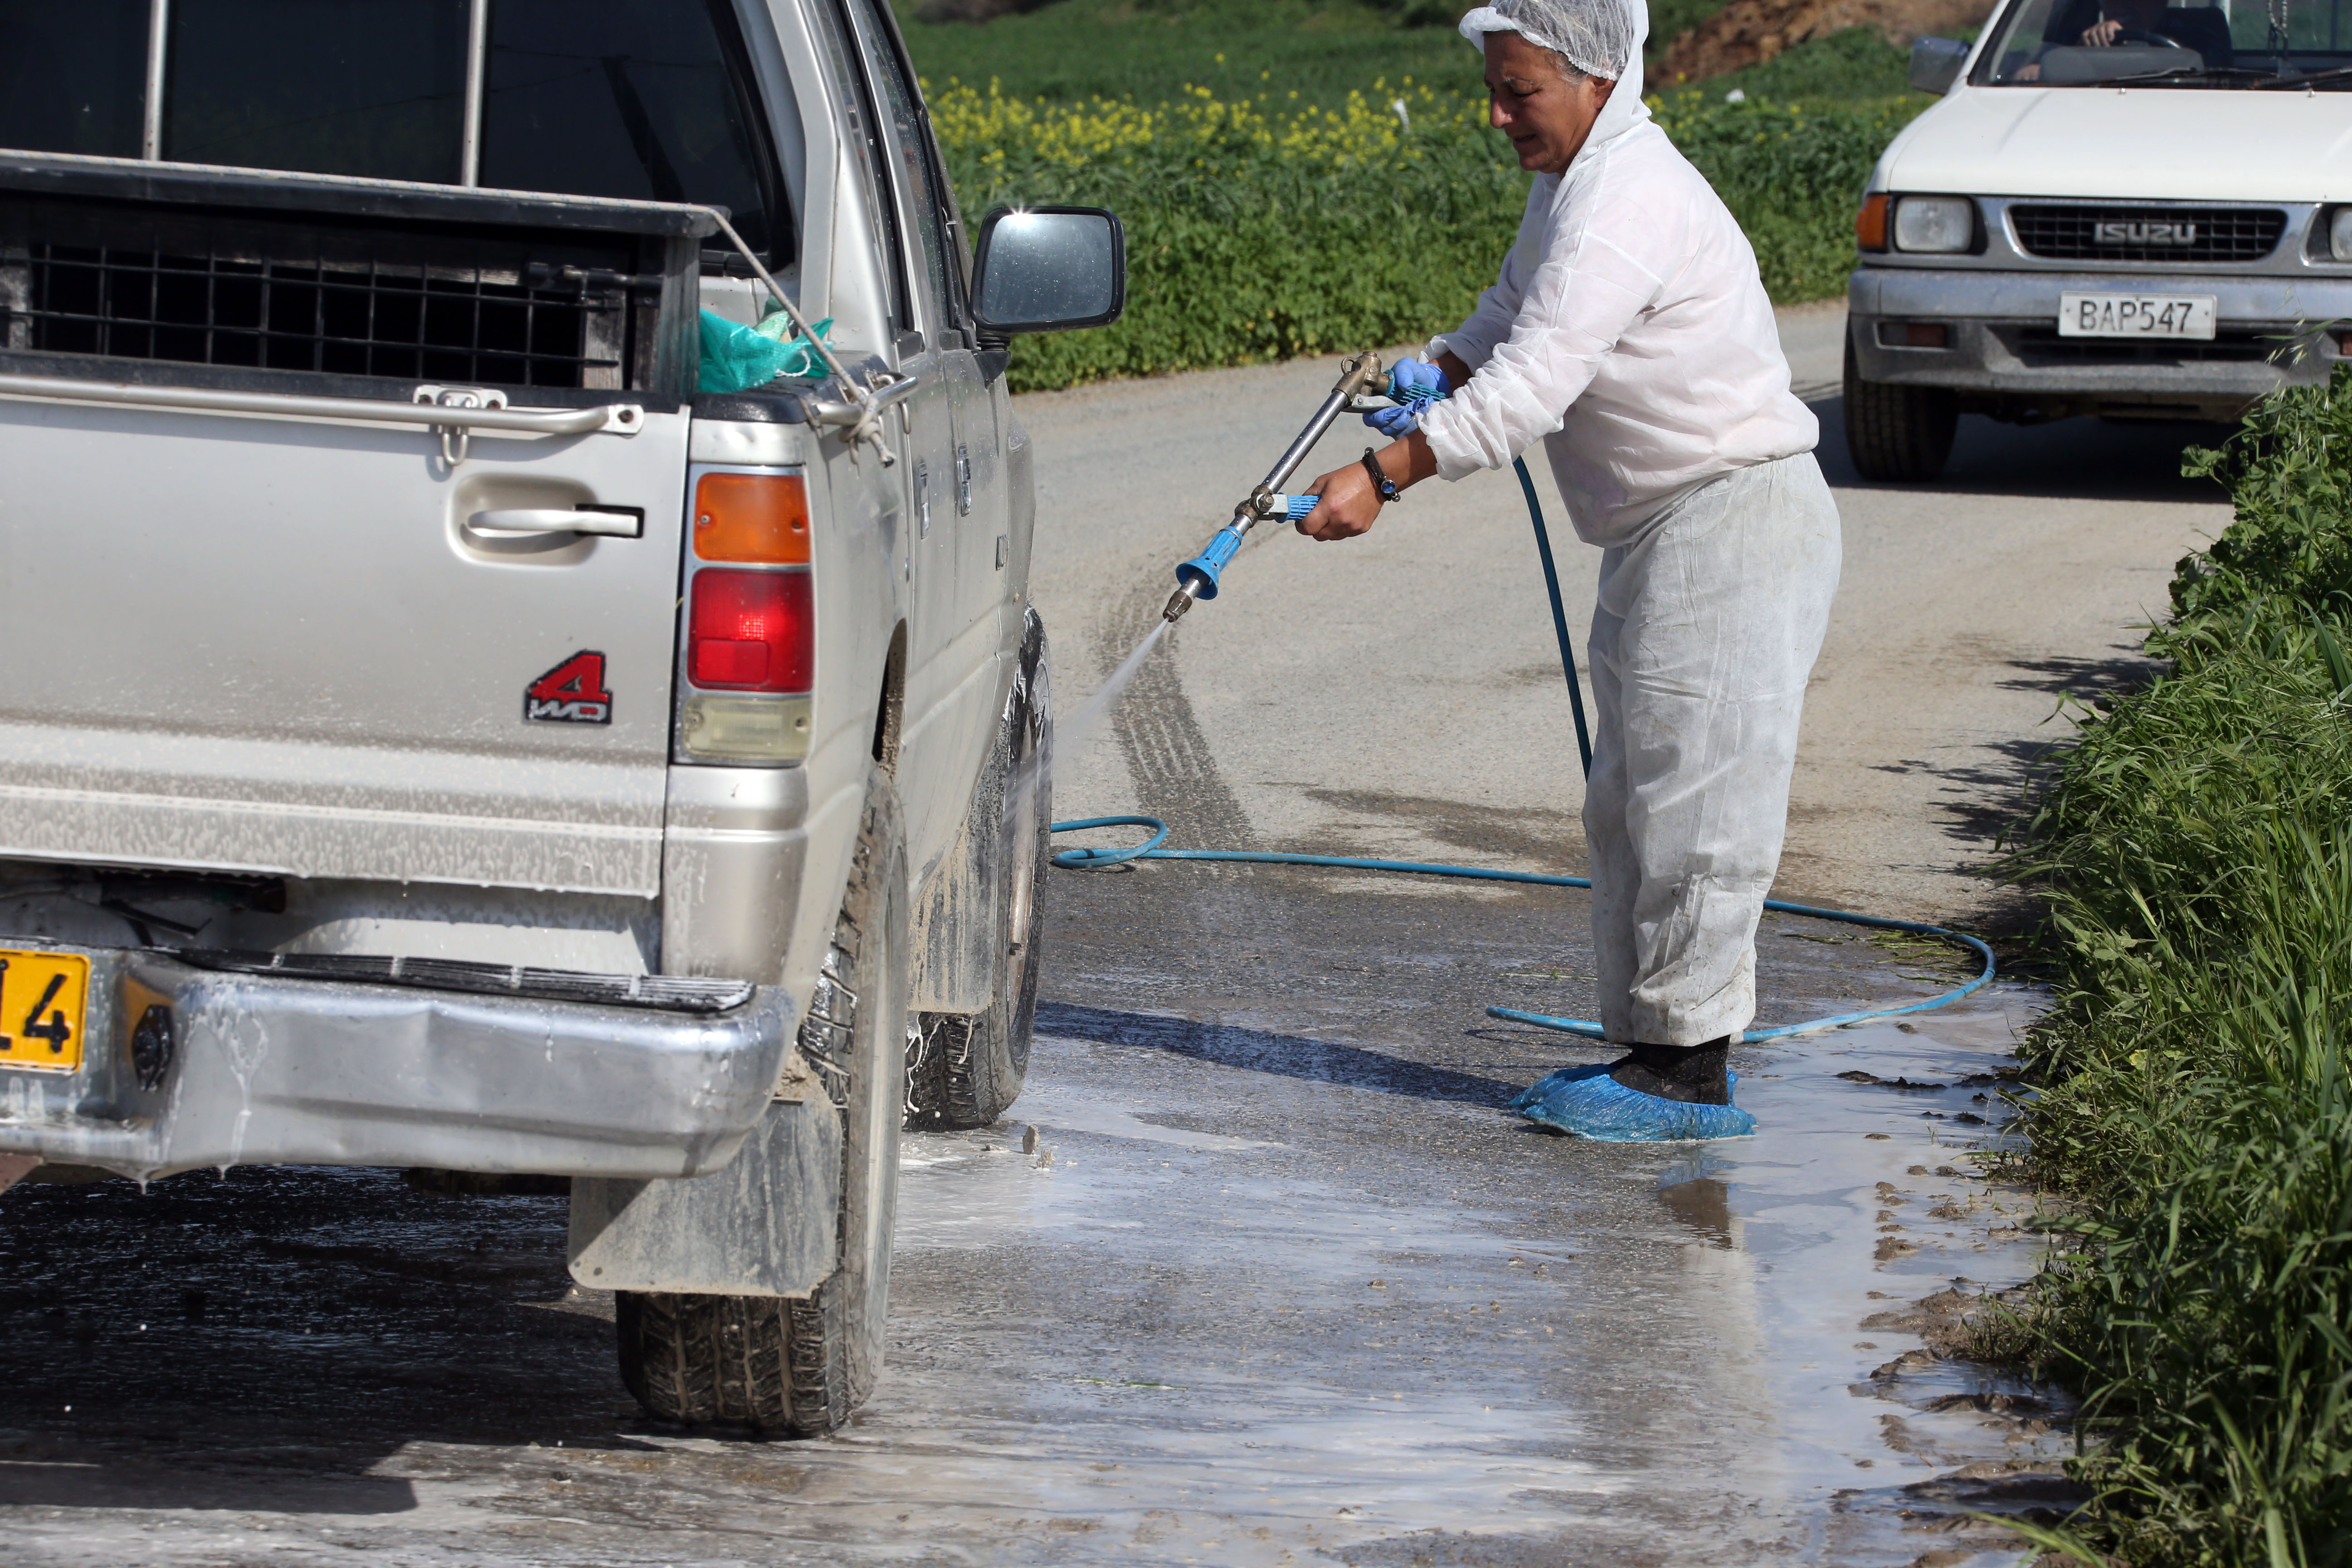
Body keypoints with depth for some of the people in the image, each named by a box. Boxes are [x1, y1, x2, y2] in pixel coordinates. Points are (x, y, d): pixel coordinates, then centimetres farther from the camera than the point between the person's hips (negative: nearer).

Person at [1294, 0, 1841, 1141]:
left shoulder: (1626, 201, -21)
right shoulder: (1572, 183, 13)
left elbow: (1533, 385, -28)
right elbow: (1515, 317, 26)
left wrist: (1380, 477, -30)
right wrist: (1438, 372, 5)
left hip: (1734, 522, -11)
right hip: (1664, 534, 11)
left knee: (1690, 793, -10)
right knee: (1629, 802, 12)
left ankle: (1691, 1073, -7)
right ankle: (1646, 1045, 17)